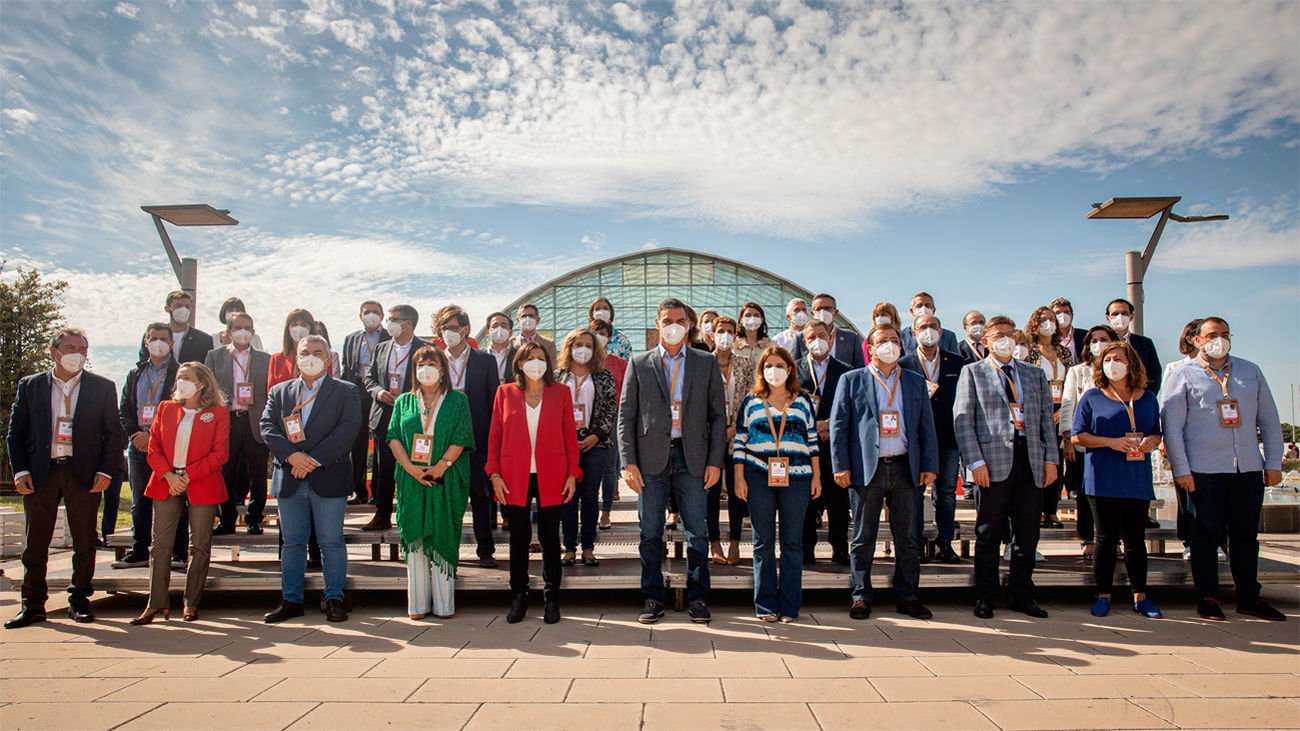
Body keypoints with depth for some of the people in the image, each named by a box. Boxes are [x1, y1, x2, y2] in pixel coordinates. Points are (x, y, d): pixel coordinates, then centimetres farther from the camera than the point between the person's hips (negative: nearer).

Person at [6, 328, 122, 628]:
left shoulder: (103, 387, 5)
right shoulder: (30, 386, 9)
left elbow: (113, 433, 4)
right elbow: (15, 432, 8)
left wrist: (105, 471, -6)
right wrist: (20, 471, -3)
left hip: (83, 473, -1)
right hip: (40, 474, 1)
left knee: (84, 542, 4)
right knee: (35, 542, 6)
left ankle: (79, 601, 17)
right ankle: (33, 605, 18)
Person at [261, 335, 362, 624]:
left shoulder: (345, 391, 4)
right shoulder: (279, 391, 14)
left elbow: (348, 428, -9)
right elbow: (267, 428, 3)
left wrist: (314, 459, -15)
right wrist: (292, 455, -14)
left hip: (329, 478, -3)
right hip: (289, 480, 3)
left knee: (332, 542, 2)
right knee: (292, 542, 10)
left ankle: (334, 599, 12)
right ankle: (291, 600, 21)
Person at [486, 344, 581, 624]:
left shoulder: (561, 392, 6)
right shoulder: (505, 393, 7)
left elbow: (570, 435, 5)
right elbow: (494, 436, 7)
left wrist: (572, 474, -2)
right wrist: (494, 474, -1)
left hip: (550, 476, 0)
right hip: (515, 478, 1)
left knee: (549, 537, 5)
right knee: (519, 537, 7)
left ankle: (551, 600, 16)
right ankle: (519, 598, 20)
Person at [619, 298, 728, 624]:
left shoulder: (707, 363, 9)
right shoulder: (639, 364, 8)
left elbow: (718, 415, 7)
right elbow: (626, 416, 5)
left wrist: (715, 461, -1)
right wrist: (629, 462, -5)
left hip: (692, 458, 0)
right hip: (651, 458, 0)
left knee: (698, 533, 3)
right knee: (650, 534, 6)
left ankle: (698, 598, 17)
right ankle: (653, 600, 18)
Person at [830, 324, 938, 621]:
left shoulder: (916, 382, 13)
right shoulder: (852, 380, 4)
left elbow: (927, 427, 12)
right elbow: (838, 425, 0)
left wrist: (930, 466, 2)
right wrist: (841, 466, -8)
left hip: (905, 468, 3)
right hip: (866, 468, -2)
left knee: (907, 537, 9)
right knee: (863, 537, 4)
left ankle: (908, 597, 19)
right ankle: (861, 597, 14)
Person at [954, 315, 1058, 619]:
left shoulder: (1035, 374, 18)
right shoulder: (972, 372, 6)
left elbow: (1047, 417, 15)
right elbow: (962, 419, -2)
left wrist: (1050, 458, 4)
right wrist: (976, 461, -11)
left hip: (1031, 461, 4)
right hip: (994, 461, -4)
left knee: (1027, 533, 9)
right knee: (988, 534, 2)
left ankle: (1023, 596, 21)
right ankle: (985, 597, 13)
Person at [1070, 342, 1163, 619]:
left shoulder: (1147, 398, 13)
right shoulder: (1092, 397, 3)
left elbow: (1157, 433, 18)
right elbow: (1078, 436, 0)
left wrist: (1151, 441, -5)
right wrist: (1110, 442, -15)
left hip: (1138, 478, 3)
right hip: (1104, 479, -3)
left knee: (1136, 538, 6)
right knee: (1107, 537, 0)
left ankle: (1140, 597, 16)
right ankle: (1103, 596, 10)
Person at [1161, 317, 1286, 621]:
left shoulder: (1251, 372, 14)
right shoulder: (1184, 375, 2)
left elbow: (1269, 420, 15)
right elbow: (1171, 425, -3)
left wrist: (1273, 462, 8)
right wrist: (1180, 469, -8)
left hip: (1248, 468, 4)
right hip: (1204, 470, -3)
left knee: (1246, 533, 9)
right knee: (1206, 532, 1)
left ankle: (1249, 598, 20)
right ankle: (1208, 598, 10)